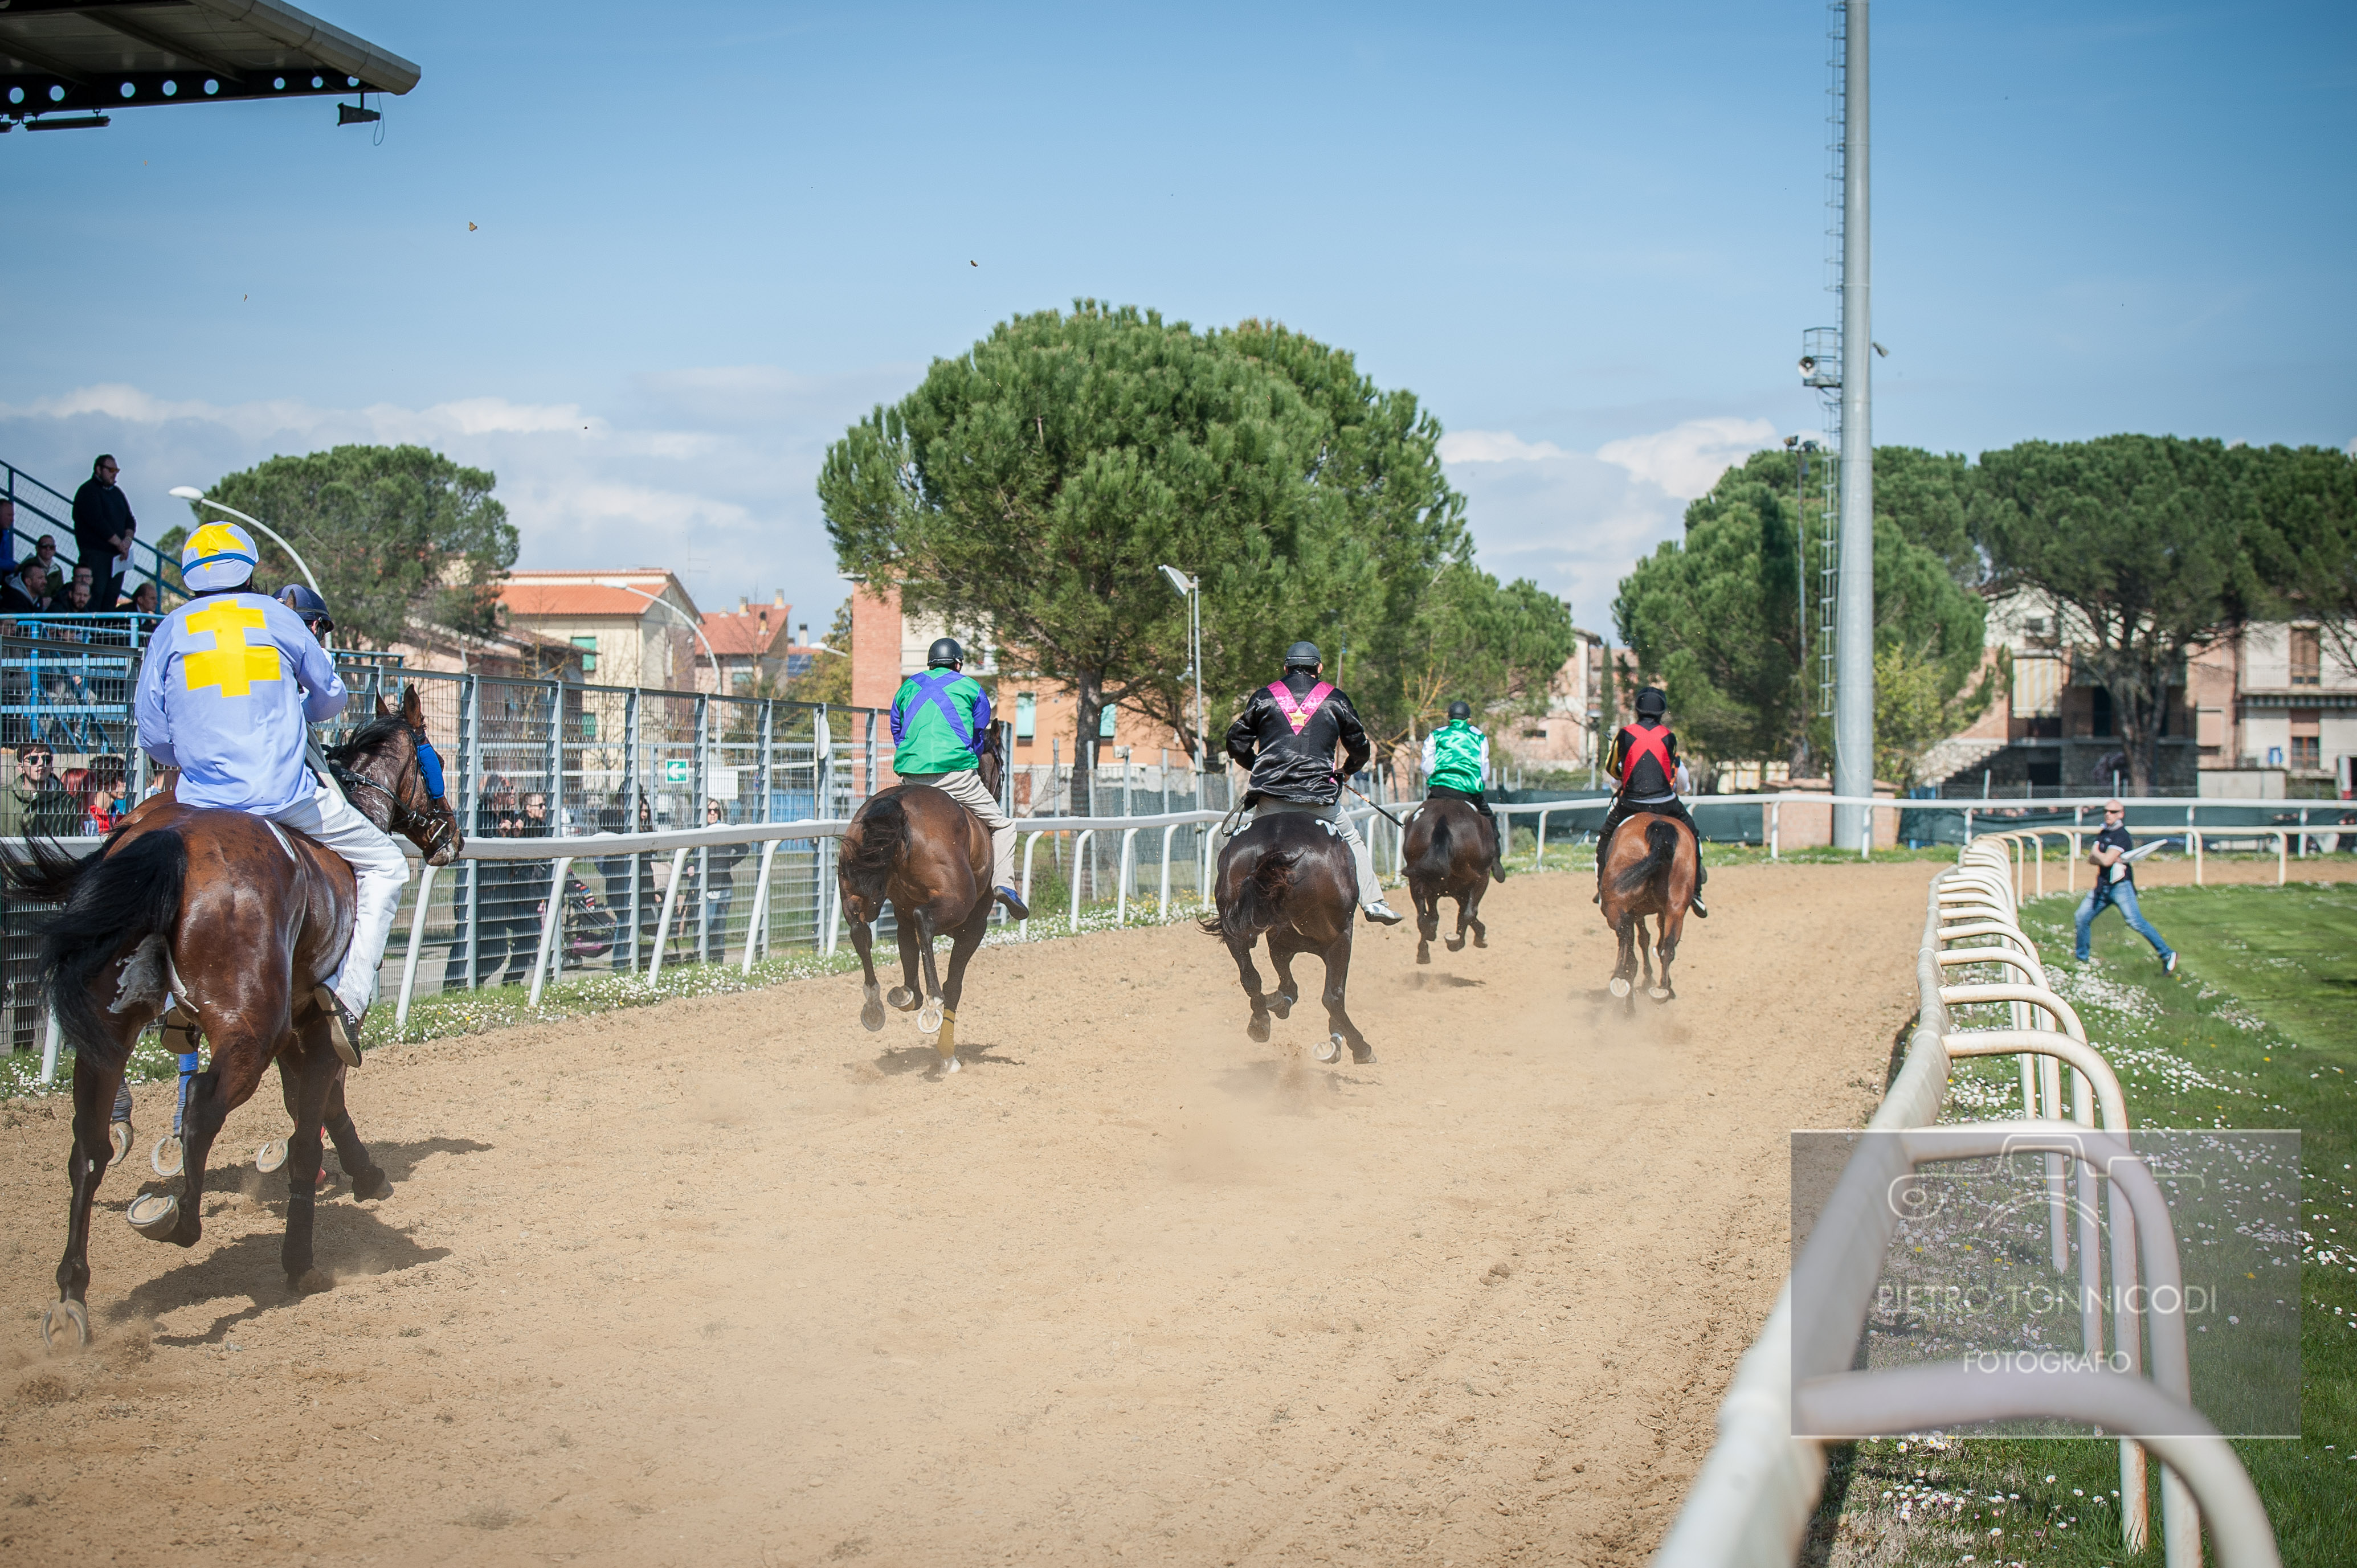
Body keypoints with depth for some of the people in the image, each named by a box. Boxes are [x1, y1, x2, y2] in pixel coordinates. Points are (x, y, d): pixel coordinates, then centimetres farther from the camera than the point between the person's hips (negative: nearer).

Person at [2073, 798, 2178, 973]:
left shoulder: (2121, 835, -13)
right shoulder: (2103, 834, 14)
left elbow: (2106, 861, -22)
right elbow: (2091, 859, 6)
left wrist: (2096, 853, -2)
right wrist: (2105, 858, -13)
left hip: (2121, 886, -8)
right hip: (2103, 886, 8)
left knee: (2135, 922, -17)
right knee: (2083, 917, 8)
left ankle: (2167, 954, -14)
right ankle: (2081, 957, 22)